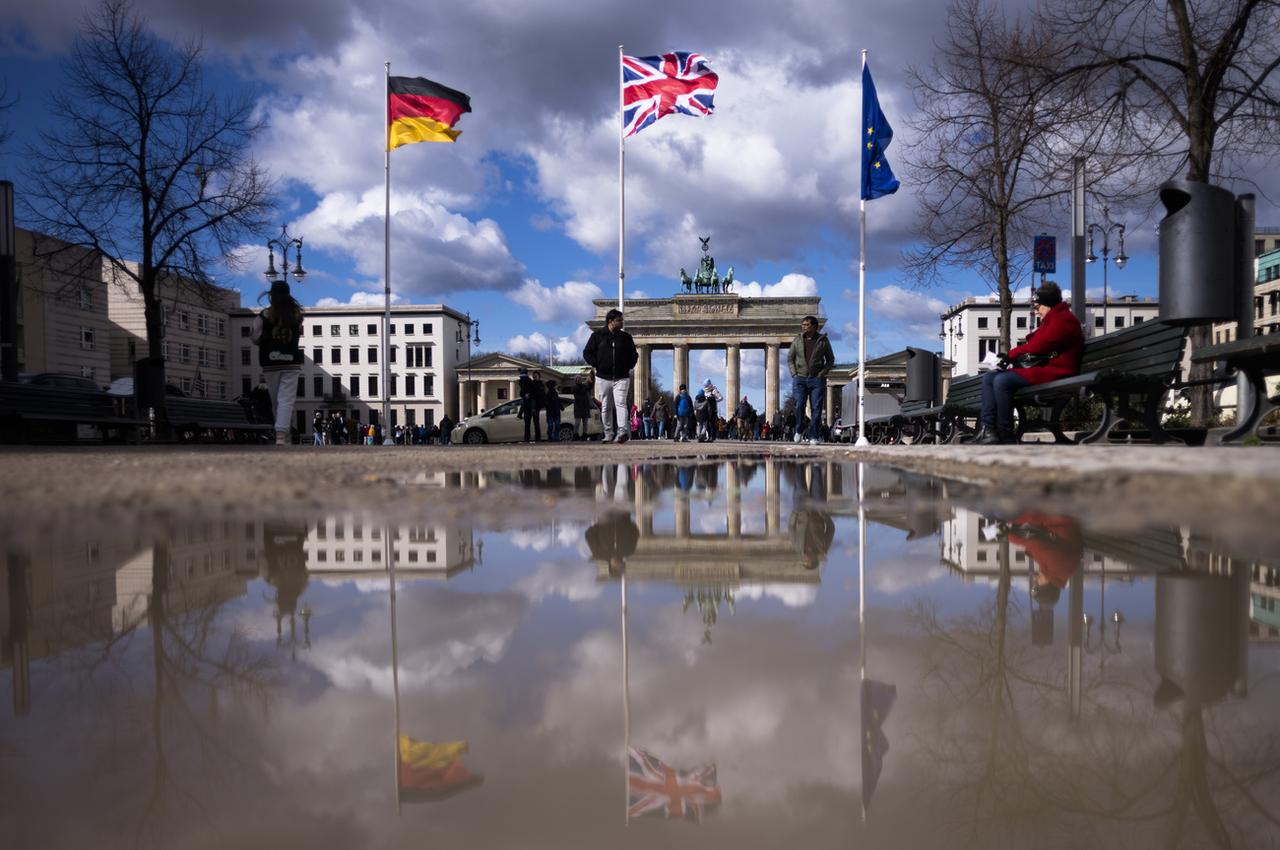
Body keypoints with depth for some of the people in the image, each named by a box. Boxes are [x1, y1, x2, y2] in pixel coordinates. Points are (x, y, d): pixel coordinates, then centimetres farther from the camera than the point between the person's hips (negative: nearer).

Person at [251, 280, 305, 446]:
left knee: (276, 400, 12)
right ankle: (281, 434, -19)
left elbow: (255, 338, 0)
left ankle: (282, 433, 18)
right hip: (291, 363, 0)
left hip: (270, 363, 0)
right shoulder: (296, 314, 0)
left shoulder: (264, 315, -5)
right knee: (286, 400, -5)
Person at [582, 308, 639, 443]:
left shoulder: (626, 337, 10)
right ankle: (608, 434, 11)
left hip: (621, 378, 0)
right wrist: (597, 365, -3)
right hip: (603, 377, 0)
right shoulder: (597, 335, 5)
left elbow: (634, 355, 20)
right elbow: (587, 353, 7)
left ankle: (622, 431, -26)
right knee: (606, 407, 4)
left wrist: (628, 367, 6)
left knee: (620, 403, -16)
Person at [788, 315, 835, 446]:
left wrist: (823, 373, -4)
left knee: (816, 409, -4)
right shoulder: (797, 340, 7)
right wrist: (794, 374, 0)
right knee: (799, 406, -13)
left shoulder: (823, 340, 4)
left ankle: (813, 437, 2)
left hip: (817, 379, -1)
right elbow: (790, 358, 12)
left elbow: (831, 359, 10)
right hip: (800, 378, 1)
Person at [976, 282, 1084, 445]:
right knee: (988, 378, -2)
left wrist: (1010, 355, -6)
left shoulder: (1063, 320, -8)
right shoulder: (1051, 320, 27)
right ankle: (988, 429, -17)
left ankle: (1005, 434, -22)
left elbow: (1038, 346, -16)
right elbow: (1035, 345, 19)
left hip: (1054, 371, -11)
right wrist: (1010, 356, 2)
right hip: (1040, 368, 11)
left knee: (1002, 380, -29)